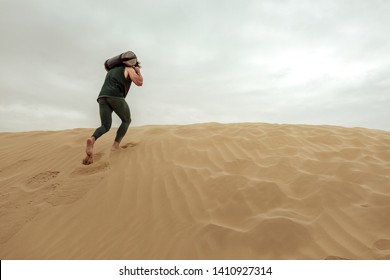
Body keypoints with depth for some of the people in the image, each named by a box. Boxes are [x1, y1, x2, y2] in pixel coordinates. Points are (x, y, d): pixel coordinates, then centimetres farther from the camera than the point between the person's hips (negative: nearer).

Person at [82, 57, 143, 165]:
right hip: (116, 96, -6)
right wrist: (139, 72, 25)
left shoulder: (112, 70, 40)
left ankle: (92, 139, -30)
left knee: (105, 127, 4)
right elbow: (139, 83, 3)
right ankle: (116, 145, 1)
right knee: (126, 120, 16)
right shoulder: (129, 69, 17)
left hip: (102, 97, 6)